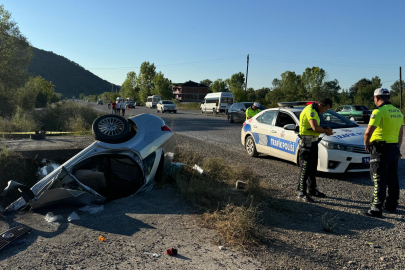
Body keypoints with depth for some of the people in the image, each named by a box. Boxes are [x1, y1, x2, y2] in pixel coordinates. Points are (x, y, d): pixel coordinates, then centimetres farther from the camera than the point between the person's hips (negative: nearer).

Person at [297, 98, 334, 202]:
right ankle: (301, 193, 2)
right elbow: (315, 128, -29)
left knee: (313, 168, 17)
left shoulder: (315, 111, 16)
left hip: (313, 142, 11)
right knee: (305, 168, -6)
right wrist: (326, 131, -13)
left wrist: (325, 129, 1)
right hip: (307, 142, -11)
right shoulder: (310, 111, -18)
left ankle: (312, 190, 28)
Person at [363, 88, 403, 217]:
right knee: (393, 179, 16)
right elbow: (400, 133, 19)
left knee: (379, 181, -5)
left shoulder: (379, 111, -16)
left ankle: (376, 209, -2)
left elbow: (368, 132, -24)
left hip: (381, 150, -8)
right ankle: (392, 205, 28)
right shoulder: (397, 112, 11)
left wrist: (366, 143, -6)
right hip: (394, 148, 8)